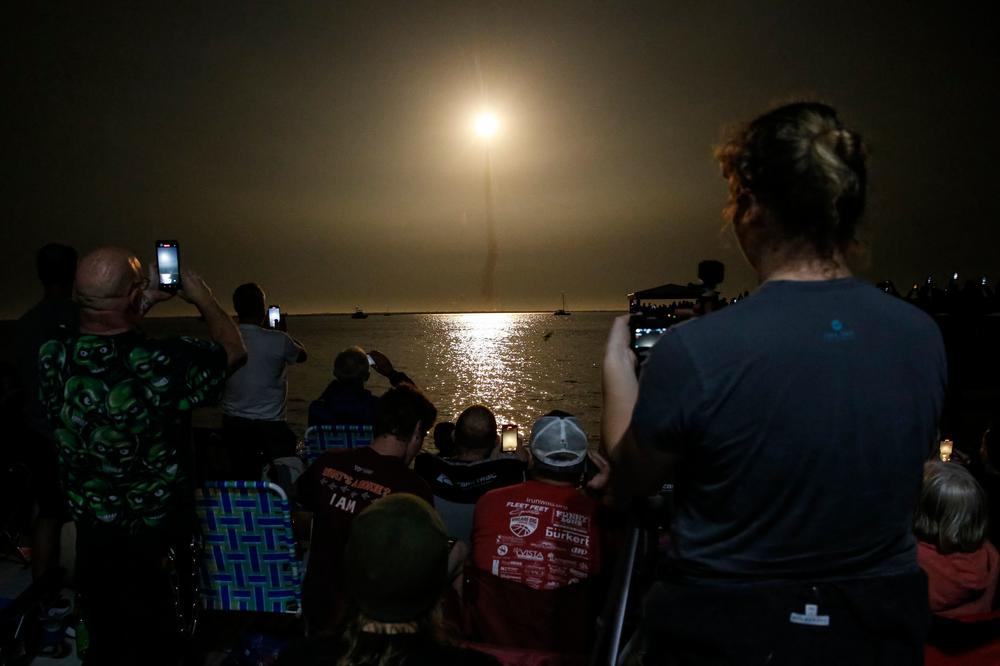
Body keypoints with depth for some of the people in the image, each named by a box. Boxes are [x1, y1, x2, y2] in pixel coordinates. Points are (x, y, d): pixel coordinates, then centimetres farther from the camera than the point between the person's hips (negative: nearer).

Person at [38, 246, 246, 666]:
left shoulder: (52, 358, -15)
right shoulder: (163, 364, -30)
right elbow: (234, 350, -10)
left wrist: (142, 307, 13)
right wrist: (202, 298, 4)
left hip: (89, 537, 5)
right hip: (152, 542, -4)